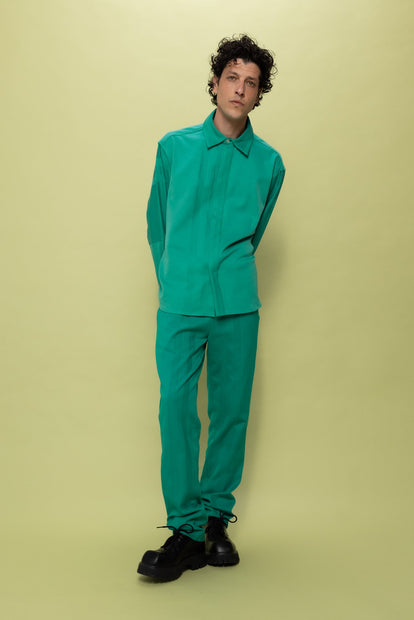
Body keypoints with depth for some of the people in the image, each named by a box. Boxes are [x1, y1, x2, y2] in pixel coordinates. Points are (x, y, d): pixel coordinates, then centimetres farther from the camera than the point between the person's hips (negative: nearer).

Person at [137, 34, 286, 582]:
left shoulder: (269, 163, 8)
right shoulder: (174, 146, 7)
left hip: (238, 305, 1)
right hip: (180, 304, -1)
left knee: (232, 410, 4)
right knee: (176, 407, -8)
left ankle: (217, 518, 19)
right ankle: (187, 531, 2)